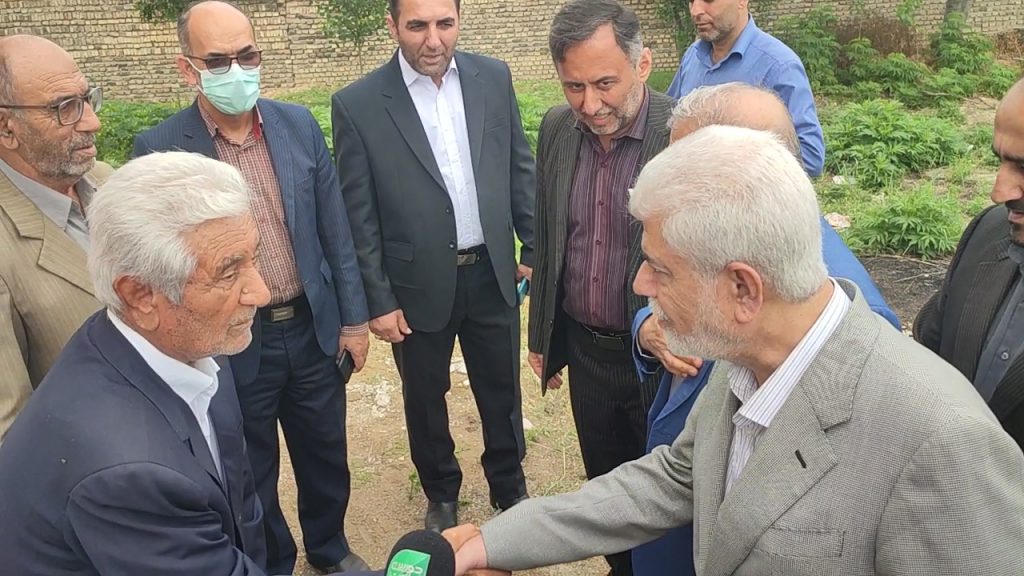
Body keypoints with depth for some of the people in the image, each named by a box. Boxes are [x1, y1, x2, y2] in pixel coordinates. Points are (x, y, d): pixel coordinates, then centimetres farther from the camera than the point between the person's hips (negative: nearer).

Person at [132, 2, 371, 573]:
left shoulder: (299, 124, -2)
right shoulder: (159, 150, -12)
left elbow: (335, 230, 3)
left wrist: (354, 316, 3)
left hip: (314, 330, 3)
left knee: (326, 456, 21)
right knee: (253, 476, 17)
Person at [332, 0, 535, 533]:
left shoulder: (493, 78, -2)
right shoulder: (357, 104, -11)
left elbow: (520, 169, 6)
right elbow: (359, 217, -8)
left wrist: (535, 247, 6)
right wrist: (377, 301, -7)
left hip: (491, 273, 3)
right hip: (419, 285, -2)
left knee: (502, 391, 18)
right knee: (425, 399, 17)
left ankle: (510, 487, 42)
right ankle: (441, 494, 42)